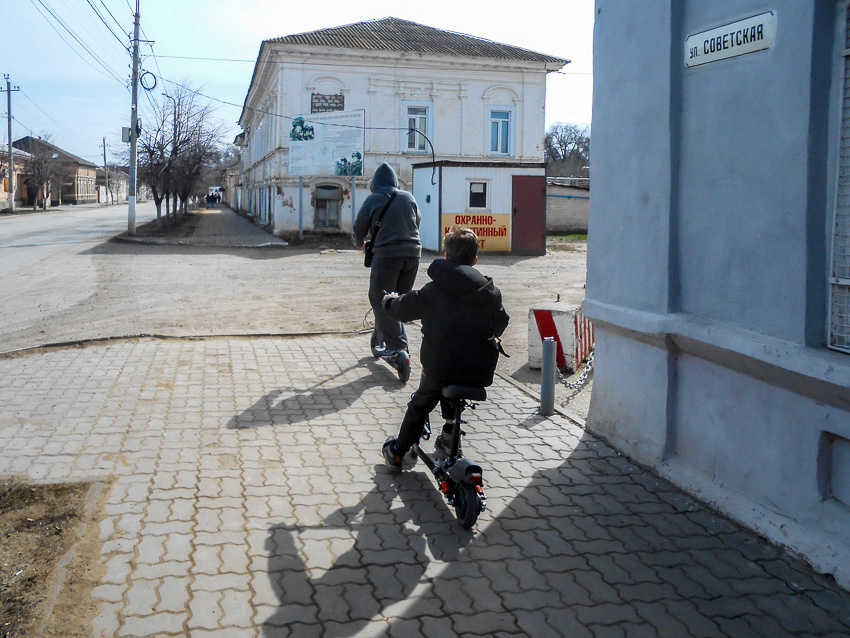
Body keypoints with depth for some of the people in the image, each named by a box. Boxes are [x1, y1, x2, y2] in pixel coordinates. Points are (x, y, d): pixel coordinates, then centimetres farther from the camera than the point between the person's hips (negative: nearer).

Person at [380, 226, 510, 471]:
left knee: (420, 405, 21)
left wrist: (389, 299, 28)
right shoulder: (491, 292, 4)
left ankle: (398, 453, 30)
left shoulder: (434, 290, -4)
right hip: (480, 373, 3)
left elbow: (401, 308, 5)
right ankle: (449, 437, 33)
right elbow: (500, 325, 17)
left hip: (439, 367, -2)